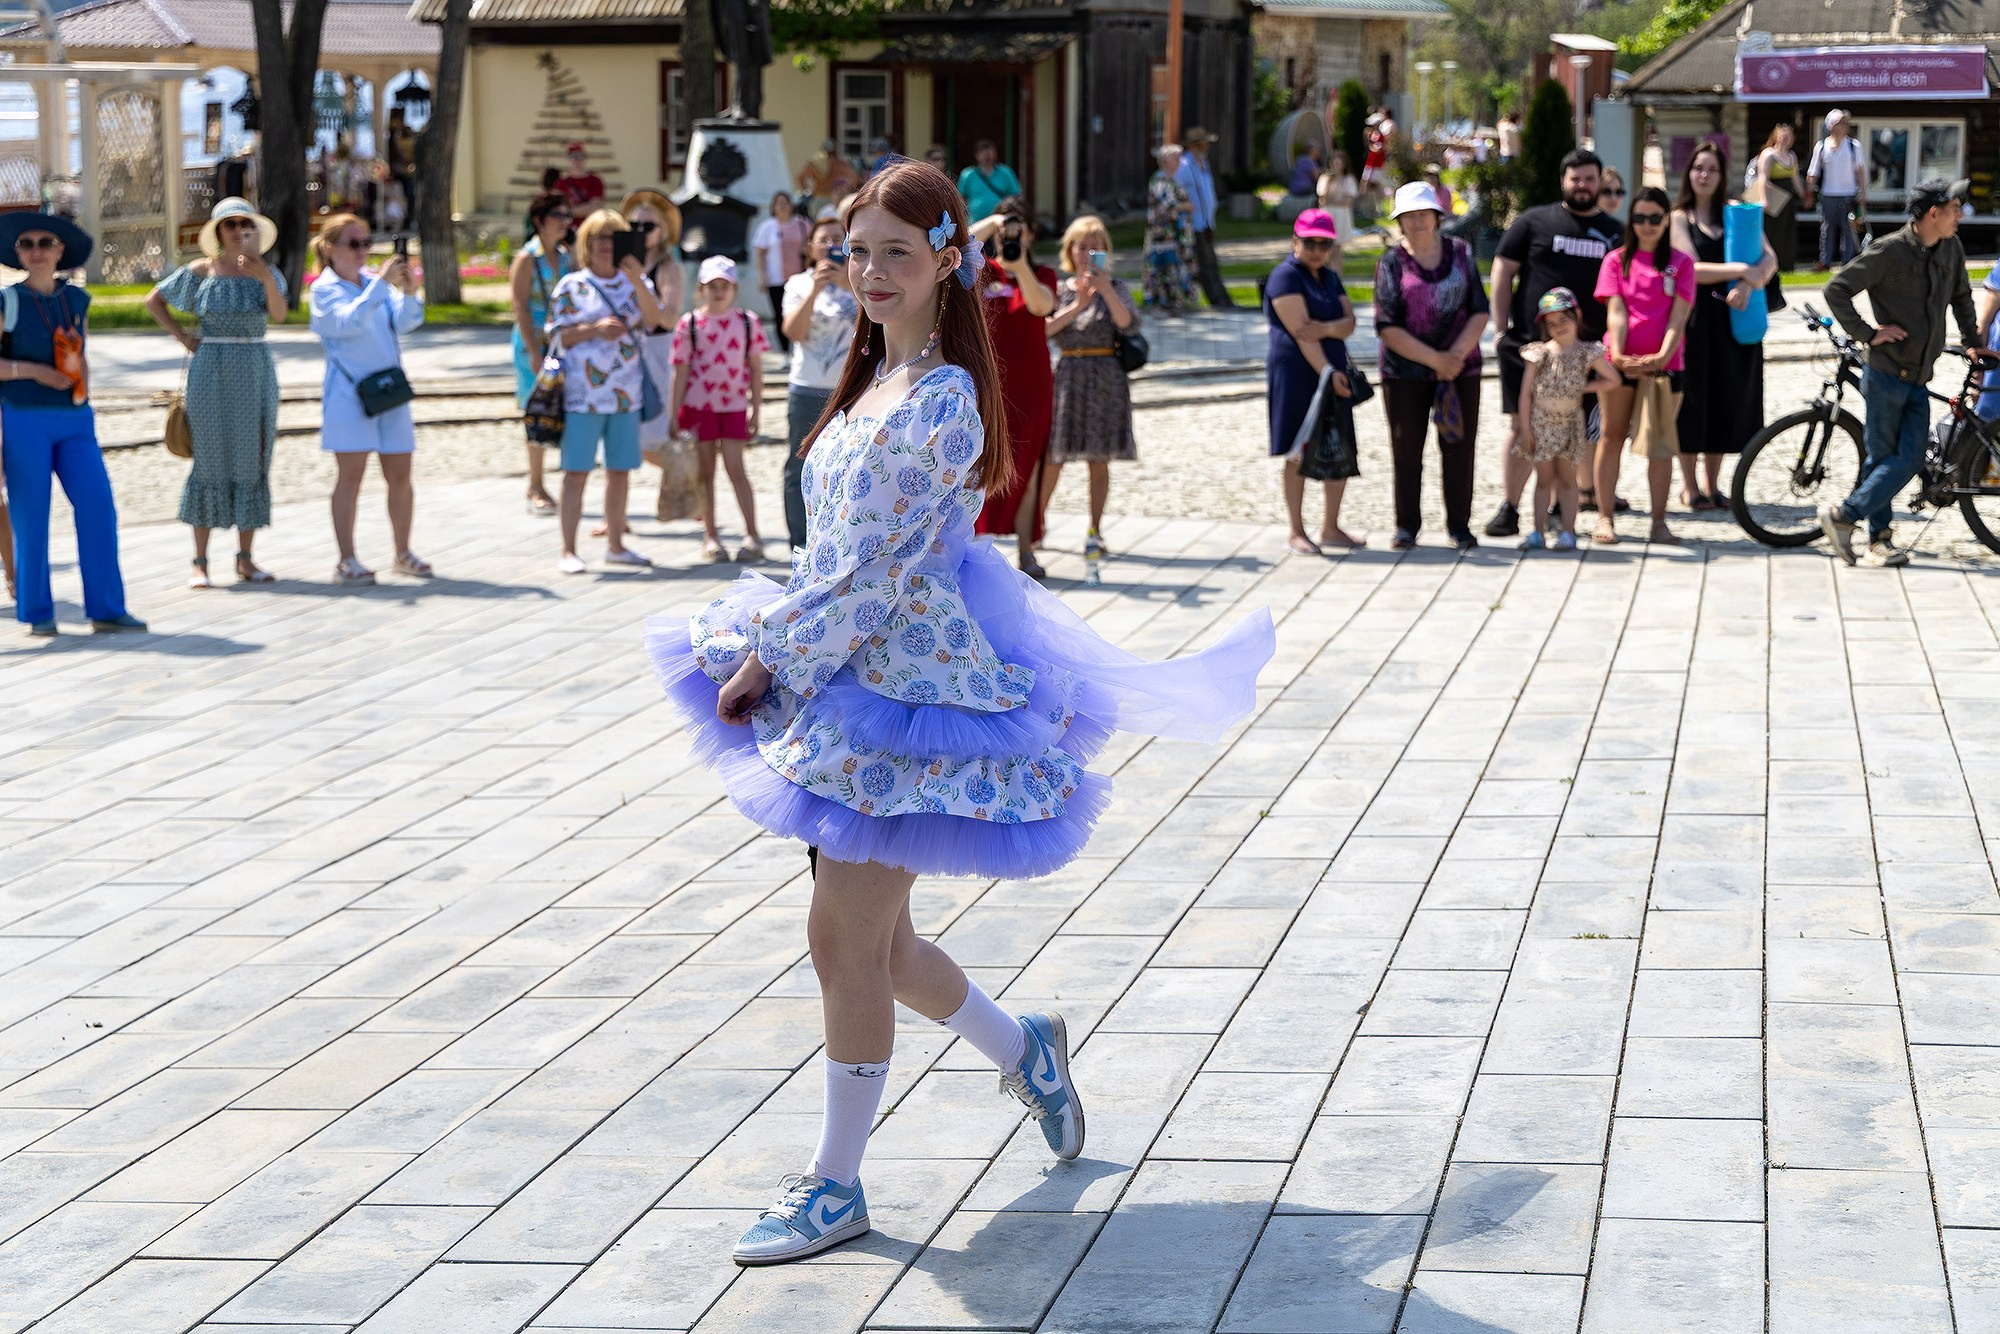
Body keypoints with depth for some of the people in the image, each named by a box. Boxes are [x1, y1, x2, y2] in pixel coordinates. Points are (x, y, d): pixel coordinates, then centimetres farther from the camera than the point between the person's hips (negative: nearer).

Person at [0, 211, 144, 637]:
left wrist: (83, 388, 6)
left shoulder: (77, 299, 11)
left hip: (74, 421, 4)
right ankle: (36, 614, 10)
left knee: (98, 509, -5)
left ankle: (106, 609, 1)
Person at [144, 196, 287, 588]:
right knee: (210, 460, -1)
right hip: (210, 374, -2)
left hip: (256, 375, 2)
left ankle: (245, 559, 13)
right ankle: (200, 562, 3)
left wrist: (265, 277, -33)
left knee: (251, 462, 4)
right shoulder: (200, 272, 1)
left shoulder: (267, 274, 3)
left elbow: (279, 315, -16)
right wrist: (182, 337, 1)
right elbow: (153, 301, 11)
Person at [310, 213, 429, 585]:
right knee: (351, 475, -5)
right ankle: (347, 560, -2)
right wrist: (381, 284, -26)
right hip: (349, 394, -5)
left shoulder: (376, 283, 12)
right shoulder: (325, 289, -2)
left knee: (400, 477, 7)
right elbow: (348, 322, -20)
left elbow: (405, 321, 1)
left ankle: (403, 552, 19)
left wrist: (408, 292, -19)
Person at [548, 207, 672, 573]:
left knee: (620, 471, 9)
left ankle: (615, 544, 20)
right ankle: (568, 551, -3)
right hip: (583, 393, -4)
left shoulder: (634, 283, 10)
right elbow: (556, 337, 0)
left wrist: (636, 279, -17)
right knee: (577, 471, -5)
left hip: (626, 393, 4)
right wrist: (594, 329, -15)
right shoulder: (571, 286, 2)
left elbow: (654, 320, -7)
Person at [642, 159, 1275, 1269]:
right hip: (853, 680, 9)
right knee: (865, 938, 15)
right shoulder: (877, 380, 12)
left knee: (850, 945, -2)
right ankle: (1023, 1049, 38)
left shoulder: (939, 400, -17)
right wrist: (769, 653, 9)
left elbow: (873, 574, -19)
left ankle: (834, 1185, 12)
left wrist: (767, 664, -12)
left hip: (903, 688, -9)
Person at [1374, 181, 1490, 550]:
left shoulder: (1460, 253, 5)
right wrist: (1434, 359, -14)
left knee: (1459, 448, 4)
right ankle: (1407, 527, 14)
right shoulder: (1392, 262, -2)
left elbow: (1479, 311, 2)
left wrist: (1456, 355, -12)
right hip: (1405, 373, -2)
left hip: (1460, 368, 2)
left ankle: (1459, 525, 15)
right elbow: (1388, 328, -8)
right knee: (1406, 450, 3)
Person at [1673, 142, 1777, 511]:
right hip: (1695, 318, -3)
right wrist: (1740, 270, -22)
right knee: (1694, 400, 0)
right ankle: (1689, 486, 10)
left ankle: (1711, 483, 18)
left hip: (1734, 316, 3)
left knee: (1726, 401, 6)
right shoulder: (1680, 218, 2)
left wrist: (1747, 284, -21)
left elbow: (1769, 259, -2)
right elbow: (1691, 269, -12)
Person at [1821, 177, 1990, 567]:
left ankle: (1878, 539, 4)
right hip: (1887, 372, -6)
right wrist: (1868, 333, -14)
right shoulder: (1889, 251, -14)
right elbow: (1837, 290, -14)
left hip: (1918, 378, 6)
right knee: (1883, 457, -2)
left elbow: (1961, 296, 26)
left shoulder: (1951, 248, 7)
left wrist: (1971, 343, 24)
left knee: (1910, 459, -2)